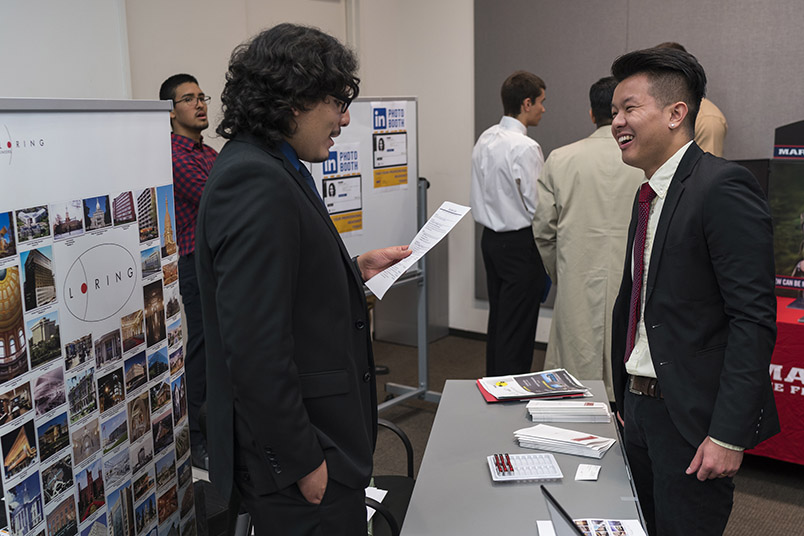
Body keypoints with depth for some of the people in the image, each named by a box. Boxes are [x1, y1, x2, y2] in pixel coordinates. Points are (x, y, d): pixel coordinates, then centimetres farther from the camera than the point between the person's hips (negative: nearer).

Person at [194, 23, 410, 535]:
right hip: (292, 454, -10)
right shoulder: (256, 181, -23)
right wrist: (303, 461, -20)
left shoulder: (271, 168, 10)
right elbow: (254, 348, -26)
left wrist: (354, 270, 13)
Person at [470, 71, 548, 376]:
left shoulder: (484, 140, 7)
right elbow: (538, 206, -18)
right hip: (520, 243, -9)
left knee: (498, 318, 17)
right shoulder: (525, 147, -19)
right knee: (517, 328, -2)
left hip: (490, 237, 9)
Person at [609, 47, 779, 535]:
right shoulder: (650, 195, 12)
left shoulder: (724, 187, -17)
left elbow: (753, 317, -21)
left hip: (693, 419, -8)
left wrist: (729, 434, -22)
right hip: (642, 405, 9)